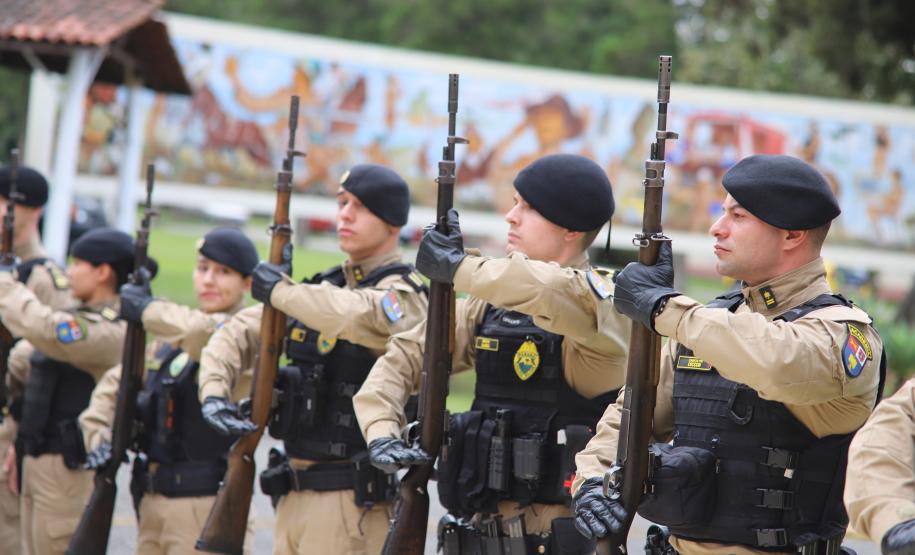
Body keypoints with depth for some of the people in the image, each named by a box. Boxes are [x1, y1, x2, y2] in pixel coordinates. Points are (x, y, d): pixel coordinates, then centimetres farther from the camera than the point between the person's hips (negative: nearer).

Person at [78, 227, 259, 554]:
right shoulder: (170, 339, 14)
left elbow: (201, 333, -31)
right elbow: (114, 384, 22)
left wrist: (144, 307, -16)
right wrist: (98, 436, 5)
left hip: (206, 505, -8)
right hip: (153, 503, 8)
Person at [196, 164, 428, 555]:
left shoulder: (401, 295, -8)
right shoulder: (324, 290, 15)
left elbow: (358, 317, -32)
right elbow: (237, 334, 16)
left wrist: (279, 289, -16)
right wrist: (214, 394, -4)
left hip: (351, 498, -8)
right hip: (294, 493, 8)